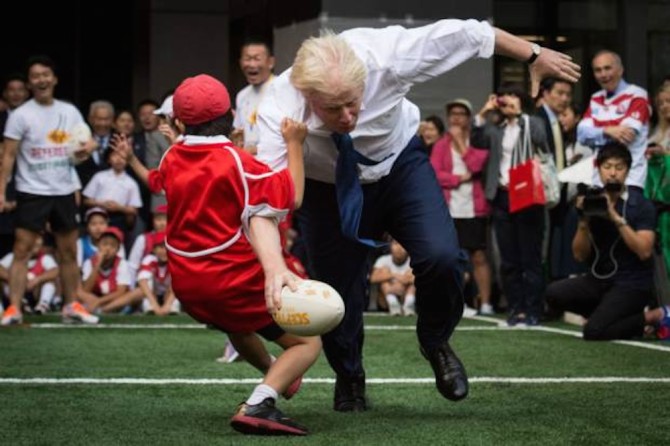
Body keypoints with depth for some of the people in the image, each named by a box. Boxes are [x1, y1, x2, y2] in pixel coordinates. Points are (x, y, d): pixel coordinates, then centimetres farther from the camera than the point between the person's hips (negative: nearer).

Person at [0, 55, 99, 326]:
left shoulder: (70, 112, 7)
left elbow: (85, 142, 16)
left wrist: (88, 147, -9)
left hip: (65, 191, 5)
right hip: (32, 192, -4)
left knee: (69, 251, 10)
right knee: (22, 249, -9)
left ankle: (71, 306, 21)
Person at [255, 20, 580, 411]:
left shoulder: (385, 55, -34)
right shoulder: (280, 110, -36)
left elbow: (465, 34, -19)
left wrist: (534, 55, -6)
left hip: (399, 164, 0)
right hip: (329, 187, 0)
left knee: (441, 256, -21)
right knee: (336, 290, 0)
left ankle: (436, 344, 12)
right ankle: (349, 379, 33)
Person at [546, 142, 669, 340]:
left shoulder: (641, 205, -7)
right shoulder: (592, 203, 4)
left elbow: (644, 251, -19)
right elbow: (580, 255, 2)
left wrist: (616, 218, -24)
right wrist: (584, 221, -14)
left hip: (631, 284, -5)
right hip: (599, 279, 5)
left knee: (594, 331, -23)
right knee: (554, 293, -18)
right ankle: (606, 313, 2)